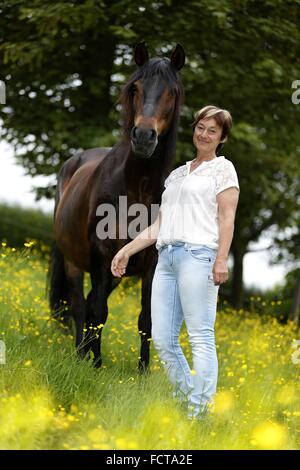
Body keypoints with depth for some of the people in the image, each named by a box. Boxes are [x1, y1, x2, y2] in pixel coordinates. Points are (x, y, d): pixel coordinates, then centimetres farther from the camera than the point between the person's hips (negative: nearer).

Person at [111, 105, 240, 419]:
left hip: (197, 254, -7)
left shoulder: (222, 168, 9)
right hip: (166, 256, 7)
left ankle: (199, 412, -12)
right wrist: (127, 250, 19)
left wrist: (221, 260, -15)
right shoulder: (177, 174, 27)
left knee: (201, 337, -10)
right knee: (162, 339, 0)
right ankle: (185, 398, 10)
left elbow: (227, 217, -3)